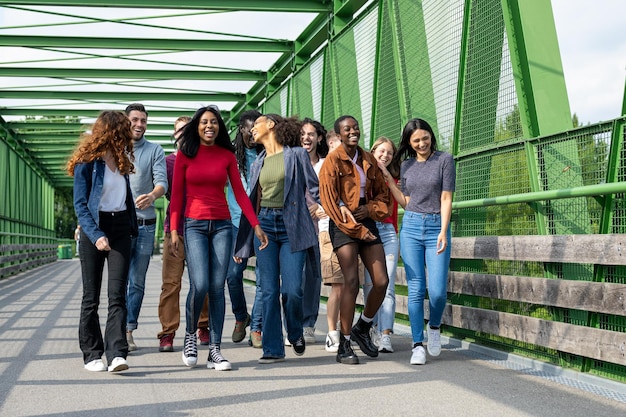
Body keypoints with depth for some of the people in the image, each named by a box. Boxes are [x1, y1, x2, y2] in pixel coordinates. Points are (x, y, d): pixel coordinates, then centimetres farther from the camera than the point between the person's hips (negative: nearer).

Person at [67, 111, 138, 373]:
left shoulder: (120, 160, 15)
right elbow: (80, 204, -10)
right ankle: (92, 354, 12)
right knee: (91, 296, 3)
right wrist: (95, 235, -22)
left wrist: (132, 228, 15)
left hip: (120, 228, 4)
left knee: (117, 294, -7)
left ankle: (116, 354, -14)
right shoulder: (86, 163, -4)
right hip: (94, 229, -4)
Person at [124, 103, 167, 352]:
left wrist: (152, 195, -29)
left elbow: (162, 181, -6)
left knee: (138, 282, 6)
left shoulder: (155, 151, 7)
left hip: (145, 224, 1)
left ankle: (128, 331, 14)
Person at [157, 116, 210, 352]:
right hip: (175, 228, -1)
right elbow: (166, 191, 2)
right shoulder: (168, 161, 11)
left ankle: (204, 328, 16)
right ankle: (167, 333, -2)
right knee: (171, 282, -5)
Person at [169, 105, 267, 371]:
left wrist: (256, 225, 0)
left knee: (217, 287, -1)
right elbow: (176, 194, 3)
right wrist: (173, 230, -4)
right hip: (194, 225, -2)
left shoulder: (227, 156, 9)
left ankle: (215, 350, 5)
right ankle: (190, 335, 11)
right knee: (199, 285, -16)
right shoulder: (185, 155, 4)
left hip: (222, 225, 2)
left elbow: (239, 193, 7)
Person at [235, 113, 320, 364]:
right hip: (264, 224, 4)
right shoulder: (258, 164, 16)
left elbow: (314, 188, 1)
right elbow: (251, 203, 17)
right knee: (269, 291, 0)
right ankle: (273, 349, 8)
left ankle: (295, 334, 20)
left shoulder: (296, 155, 3)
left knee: (292, 289, -9)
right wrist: (241, 245, 15)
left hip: (292, 225, -4)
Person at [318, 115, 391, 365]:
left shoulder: (368, 160, 12)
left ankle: (362, 328, 23)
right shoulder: (333, 160, -4)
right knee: (352, 282, -15)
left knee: (382, 282, -2)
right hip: (343, 225, -5)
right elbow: (329, 200, -9)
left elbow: (383, 193, 17)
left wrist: (370, 209, -6)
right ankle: (344, 346, -5)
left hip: (367, 222, 6)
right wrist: (356, 229, -11)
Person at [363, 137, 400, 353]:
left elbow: (394, 209, 18)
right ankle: (374, 329, 12)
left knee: (387, 285, -8)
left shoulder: (393, 179, 17)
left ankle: (385, 335, -10)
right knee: (369, 284, -1)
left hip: (388, 231, 2)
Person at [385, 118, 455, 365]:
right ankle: (418, 345, 6)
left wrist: (443, 232, -13)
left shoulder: (444, 160, 1)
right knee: (416, 289, 0)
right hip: (410, 228, 3)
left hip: (437, 228, -3)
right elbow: (406, 203, 14)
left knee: (437, 290, -9)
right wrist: (388, 180, 7)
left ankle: (434, 328, 21)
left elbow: (446, 199, -4)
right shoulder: (406, 165, 13)